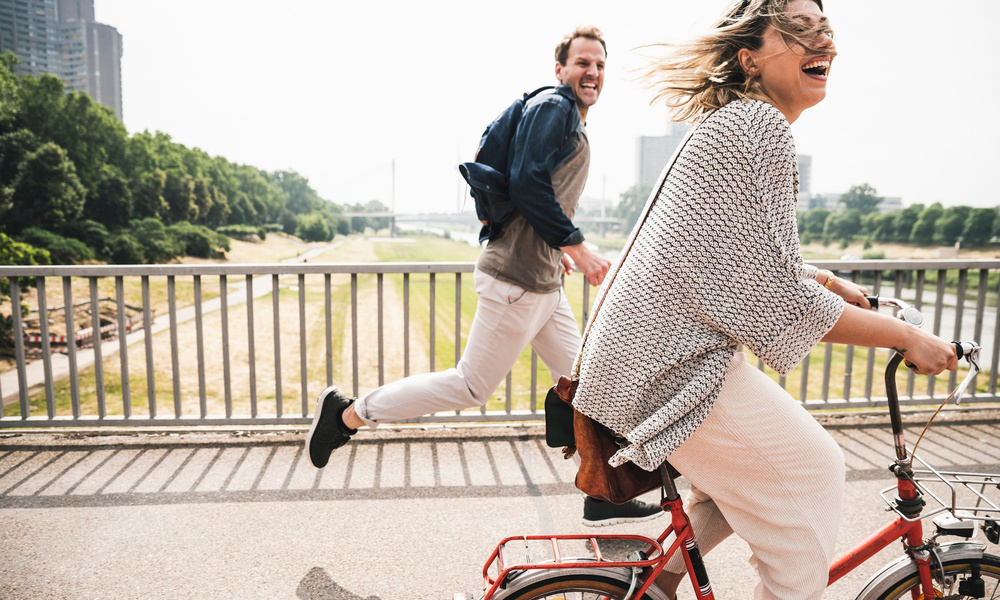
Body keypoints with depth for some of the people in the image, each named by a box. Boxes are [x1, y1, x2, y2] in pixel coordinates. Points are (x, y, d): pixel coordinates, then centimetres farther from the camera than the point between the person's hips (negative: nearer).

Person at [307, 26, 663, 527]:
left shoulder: (574, 126, 20)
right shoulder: (553, 108, -10)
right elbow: (527, 184, -23)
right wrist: (577, 247, -19)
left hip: (543, 283, 10)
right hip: (517, 281, -10)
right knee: (472, 386, -1)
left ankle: (603, 498, 22)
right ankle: (347, 412, 12)